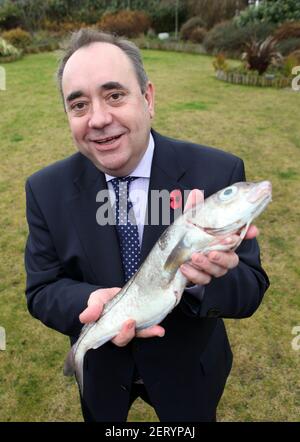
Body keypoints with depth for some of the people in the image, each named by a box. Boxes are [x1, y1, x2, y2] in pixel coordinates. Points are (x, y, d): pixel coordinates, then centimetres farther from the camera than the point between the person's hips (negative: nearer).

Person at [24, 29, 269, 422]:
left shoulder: (218, 172, -23)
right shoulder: (46, 190, -16)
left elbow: (251, 289, -20)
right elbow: (41, 291, -12)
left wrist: (201, 279, -44)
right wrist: (93, 301, -35)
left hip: (188, 372, 0)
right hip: (100, 373, 2)